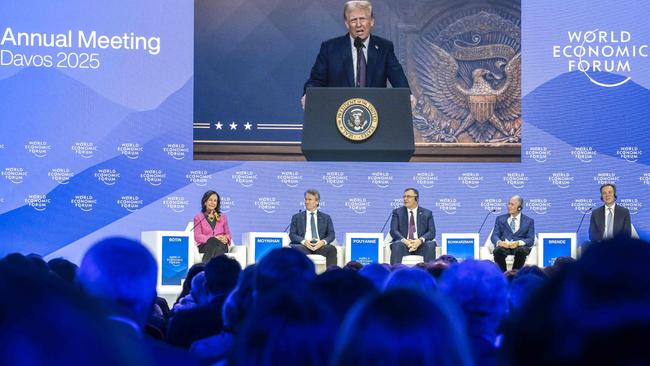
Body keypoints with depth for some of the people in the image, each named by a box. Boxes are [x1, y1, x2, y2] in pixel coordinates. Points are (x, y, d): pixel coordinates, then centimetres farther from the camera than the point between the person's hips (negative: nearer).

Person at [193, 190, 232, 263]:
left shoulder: (222, 217, 23)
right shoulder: (198, 217, 14)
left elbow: (228, 234, 21)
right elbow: (197, 237, 2)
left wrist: (226, 239, -7)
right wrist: (214, 238, -14)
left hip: (221, 246, 2)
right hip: (205, 246, -2)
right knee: (213, 241, -40)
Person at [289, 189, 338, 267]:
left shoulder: (326, 217, 21)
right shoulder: (297, 217, 20)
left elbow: (331, 235, 11)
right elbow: (292, 234, 8)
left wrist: (323, 241, -13)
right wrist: (304, 241, -13)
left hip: (320, 246, 1)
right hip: (303, 246, -1)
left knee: (332, 248, -32)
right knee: (297, 249, -37)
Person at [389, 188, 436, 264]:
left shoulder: (427, 213, 12)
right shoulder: (397, 212, 12)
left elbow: (432, 232, 2)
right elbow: (393, 231, 0)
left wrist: (420, 240, -20)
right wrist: (404, 241, -21)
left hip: (421, 245, 0)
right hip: (403, 244, 0)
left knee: (431, 244, -31)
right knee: (397, 245, -34)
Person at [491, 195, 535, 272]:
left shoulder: (529, 221, 15)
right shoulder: (500, 219, 20)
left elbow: (531, 240, 3)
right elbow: (494, 236, 8)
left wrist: (518, 243, -19)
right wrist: (499, 242, -17)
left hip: (520, 246, -1)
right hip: (504, 246, 1)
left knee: (521, 251, -37)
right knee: (498, 250, -35)